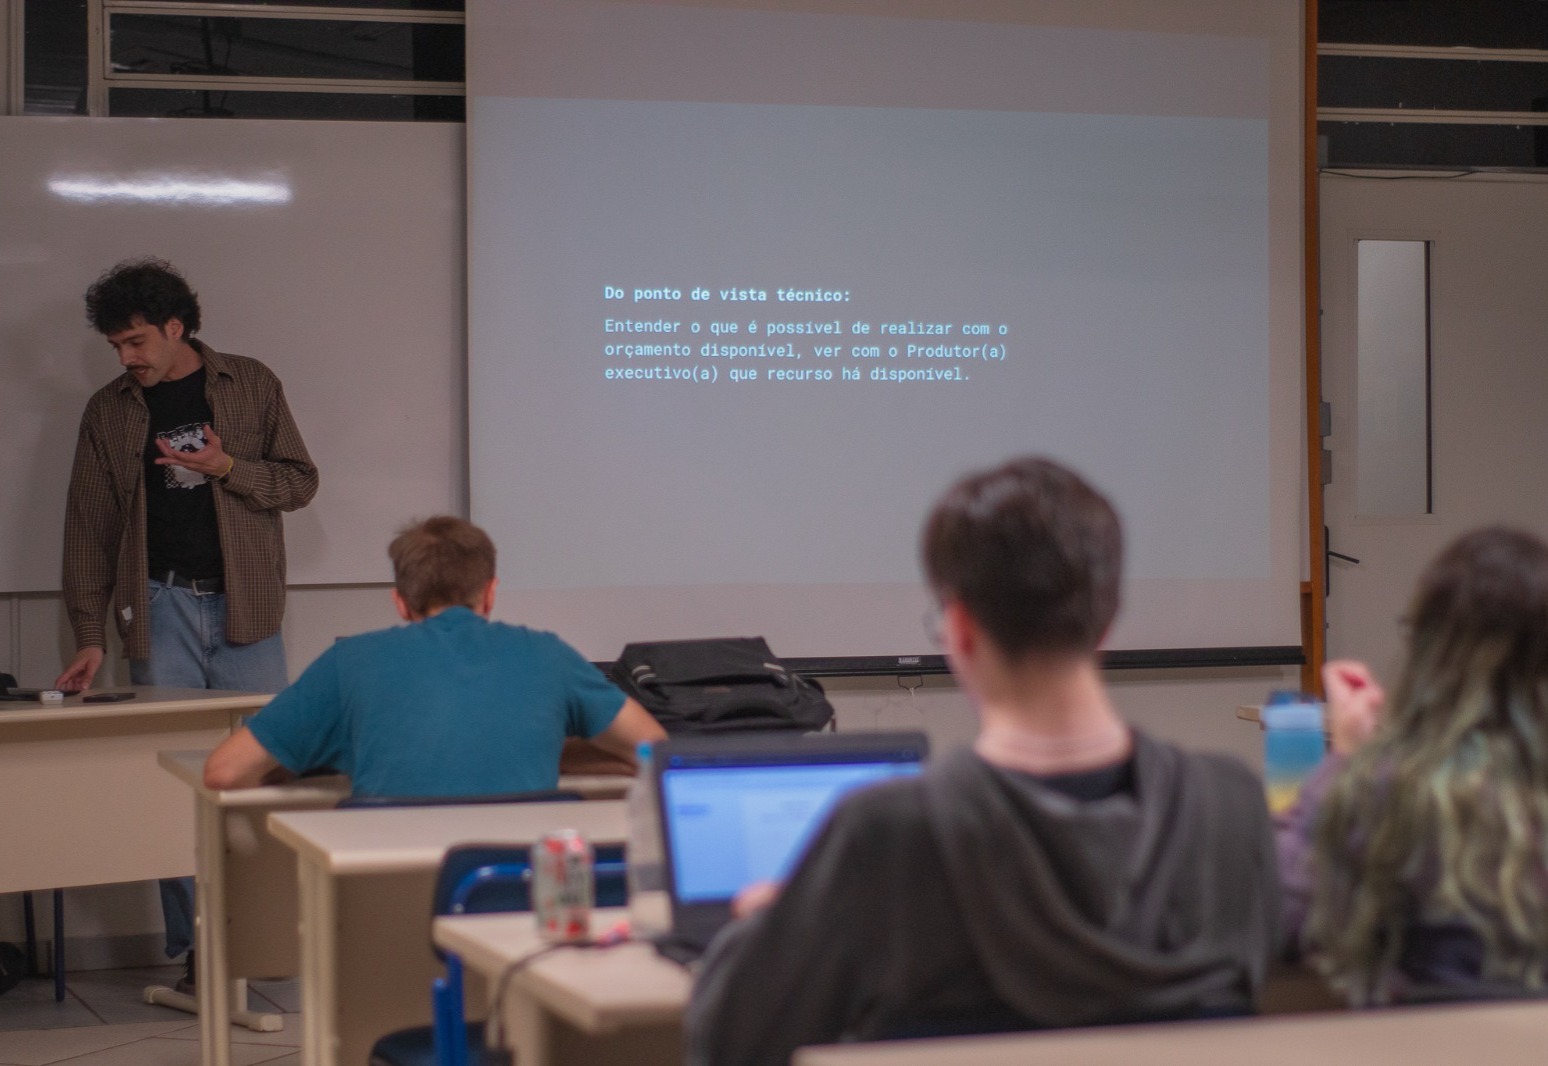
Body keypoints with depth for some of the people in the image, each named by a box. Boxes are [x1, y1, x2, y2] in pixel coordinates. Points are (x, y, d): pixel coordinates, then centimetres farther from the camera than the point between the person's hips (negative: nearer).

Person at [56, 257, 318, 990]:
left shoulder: (251, 386, 5)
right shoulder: (109, 412, 7)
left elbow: (300, 482, 6)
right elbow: (88, 526, 6)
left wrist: (226, 468, -12)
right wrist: (90, 635, 0)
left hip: (244, 608, -1)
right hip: (161, 607, 1)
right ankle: (194, 946, 4)